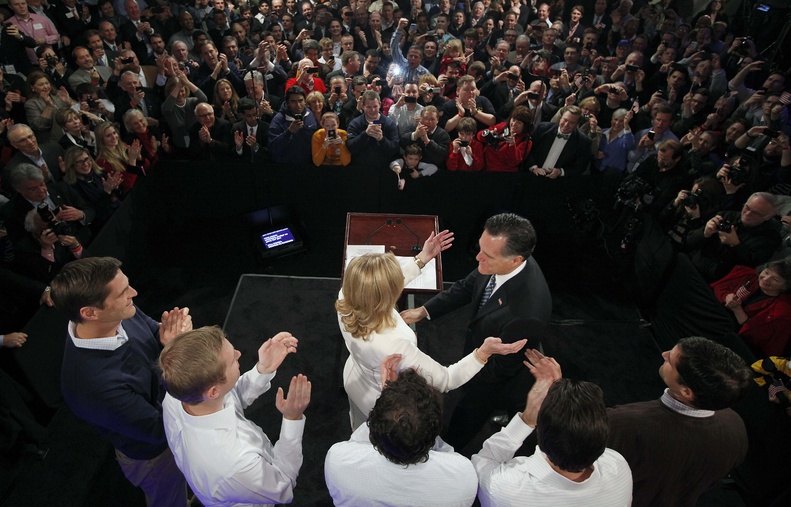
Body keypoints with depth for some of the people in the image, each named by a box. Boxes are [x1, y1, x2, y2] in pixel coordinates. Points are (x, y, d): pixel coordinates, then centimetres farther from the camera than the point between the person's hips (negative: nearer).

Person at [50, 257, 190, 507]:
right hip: (154, 453, -6)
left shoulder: (123, 314, -24)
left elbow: (157, 334, -5)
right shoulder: (93, 384, -42)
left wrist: (175, 339, -30)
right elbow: (162, 431, -31)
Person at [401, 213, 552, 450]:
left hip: (494, 378, -7)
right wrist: (423, 311, -16)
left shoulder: (527, 312, -44)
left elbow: (502, 368, -29)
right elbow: (467, 287, -7)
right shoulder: (505, 261, -23)